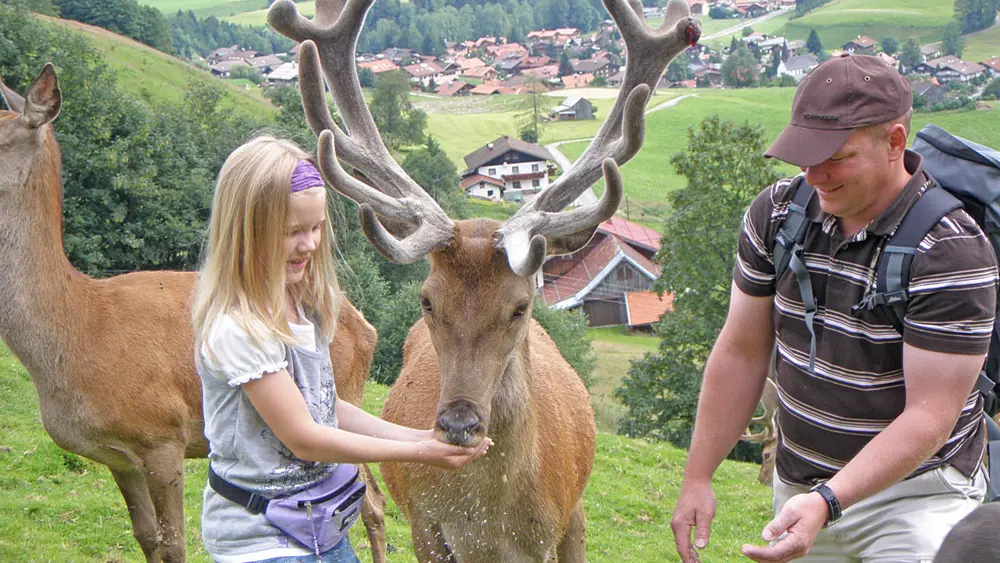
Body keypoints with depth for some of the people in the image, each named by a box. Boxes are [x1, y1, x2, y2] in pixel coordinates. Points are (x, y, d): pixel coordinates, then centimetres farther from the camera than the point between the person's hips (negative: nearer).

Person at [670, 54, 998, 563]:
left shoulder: (952, 251, -20)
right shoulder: (775, 213, -4)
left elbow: (929, 415, -23)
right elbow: (741, 352, 3)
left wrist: (826, 502, -34)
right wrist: (697, 478, 3)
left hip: (913, 494, -5)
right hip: (797, 482, 5)